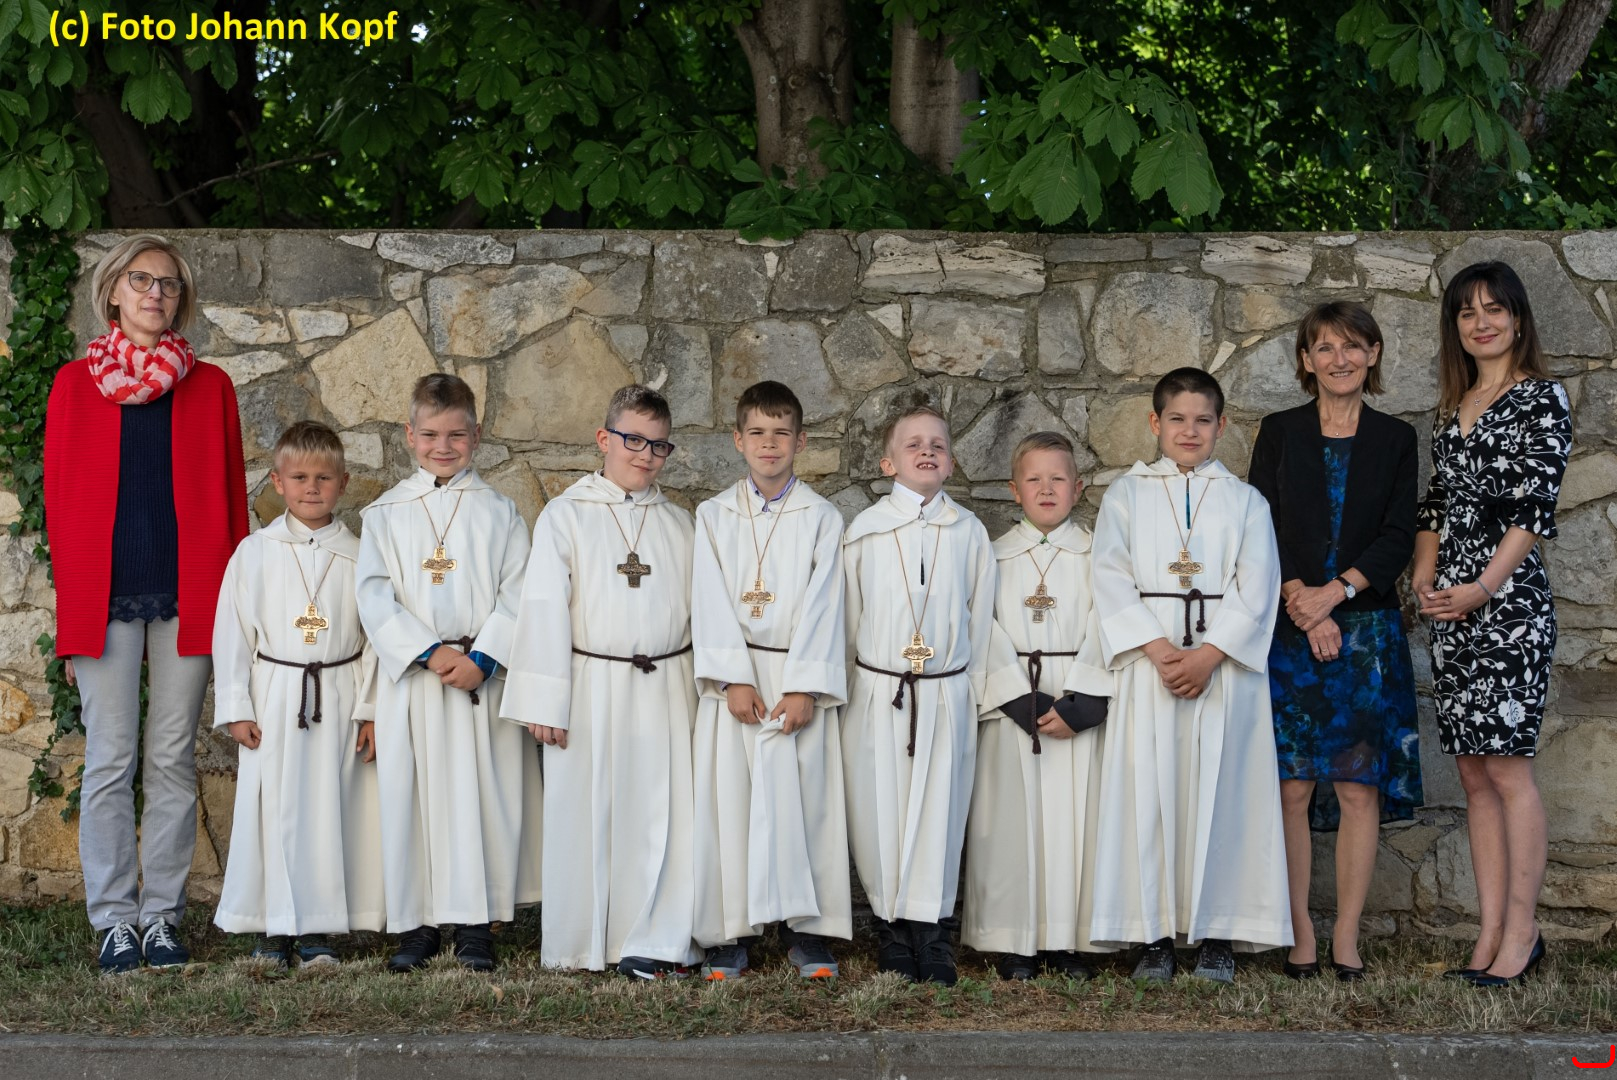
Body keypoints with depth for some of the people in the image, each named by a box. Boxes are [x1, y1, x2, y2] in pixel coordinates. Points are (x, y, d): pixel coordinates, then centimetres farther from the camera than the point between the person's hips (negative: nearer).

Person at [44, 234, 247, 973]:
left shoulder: (208, 386, 8)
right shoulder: (77, 383, 6)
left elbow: (230, 497, 8)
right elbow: (60, 498, 5)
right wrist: (69, 611, 0)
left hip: (186, 596, 1)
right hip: (106, 597, -1)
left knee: (173, 759, 5)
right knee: (110, 761, 1)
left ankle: (162, 915, 13)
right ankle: (114, 919, 9)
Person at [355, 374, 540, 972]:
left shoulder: (498, 512, 7)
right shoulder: (385, 513, 7)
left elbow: (517, 598, 1)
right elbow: (375, 598, -1)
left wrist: (481, 659, -13)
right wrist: (430, 653, -12)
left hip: (484, 673, 0)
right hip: (410, 676, 1)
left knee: (483, 792, -1)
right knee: (409, 793, 1)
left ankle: (475, 922, 8)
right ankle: (417, 921, 11)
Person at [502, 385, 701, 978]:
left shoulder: (678, 524, 10)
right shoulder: (566, 516, 0)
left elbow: (698, 612, 12)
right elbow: (545, 610, -4)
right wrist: (544, 702, -9)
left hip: (667, 690, 3)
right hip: (593, 688, -3)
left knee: (663, 814, 0)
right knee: (588, 814, 3)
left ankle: (654, 943, 8)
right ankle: (583, 943, 14)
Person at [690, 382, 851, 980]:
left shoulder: (822, 519, 5)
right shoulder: (714, 515, 8)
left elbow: (822, 606, -2)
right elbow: (711, 603, 0)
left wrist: (804, 688, -12)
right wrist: (734, 679, -11)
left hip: (798, 679, -1)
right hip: (734, 677, 1)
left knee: (803, 801, -2)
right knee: (729, 800, -1)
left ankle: (806, 930, 7)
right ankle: (727, 933, 5)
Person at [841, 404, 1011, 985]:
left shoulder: (968, 531, 5)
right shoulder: (864, 530, 3)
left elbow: (979, 615, 10)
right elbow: (848, 617, 8)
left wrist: (976, 690, 9)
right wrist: (848, 690, 9)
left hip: (946, 694, 1)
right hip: (878, 692, 0)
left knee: (939, 812, 1)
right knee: (881, 811, 1)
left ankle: (930, 927, 9)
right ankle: (891, 927, 12)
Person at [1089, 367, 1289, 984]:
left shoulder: (1245, 502, 11)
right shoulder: (1127, 495, 11)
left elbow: (1256, 588, 1)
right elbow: (1112, 580, 1)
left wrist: (1210, 654, -13)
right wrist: (1158, 648, -13)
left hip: (1226, 662, 0)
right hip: (1148, 662, 0)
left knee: (1219, 789, -2)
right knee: (1150, 789, -4)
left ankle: (1217, 932, 2)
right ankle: (1155, 933, 0)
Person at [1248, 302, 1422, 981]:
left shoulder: (1395, 440, 9)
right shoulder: (1280, 433, 8)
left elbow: (1398, 538, 1)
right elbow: (1260, 530, 1)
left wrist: (1334, 592, -13)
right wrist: (1302, 605, -11)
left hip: (1365, 631, 1)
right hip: (1288, 628, 0)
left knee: (1358, 789, -1)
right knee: (1292, 787, -4)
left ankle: (1347, 937, 5)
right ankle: (1300, 933, 3)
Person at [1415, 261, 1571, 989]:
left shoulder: (1541, 399, -3)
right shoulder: (1453, 408, 18)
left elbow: (1535, 505, -11)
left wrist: (1483, 586, -19)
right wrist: (1425, 574, 5)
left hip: (1507, 599, -7)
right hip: (1451, 604, 7)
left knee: (1506, 766, -8)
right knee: (1474, 772, 6)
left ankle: (1521, 935, -1)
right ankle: (1490, 936, 10)